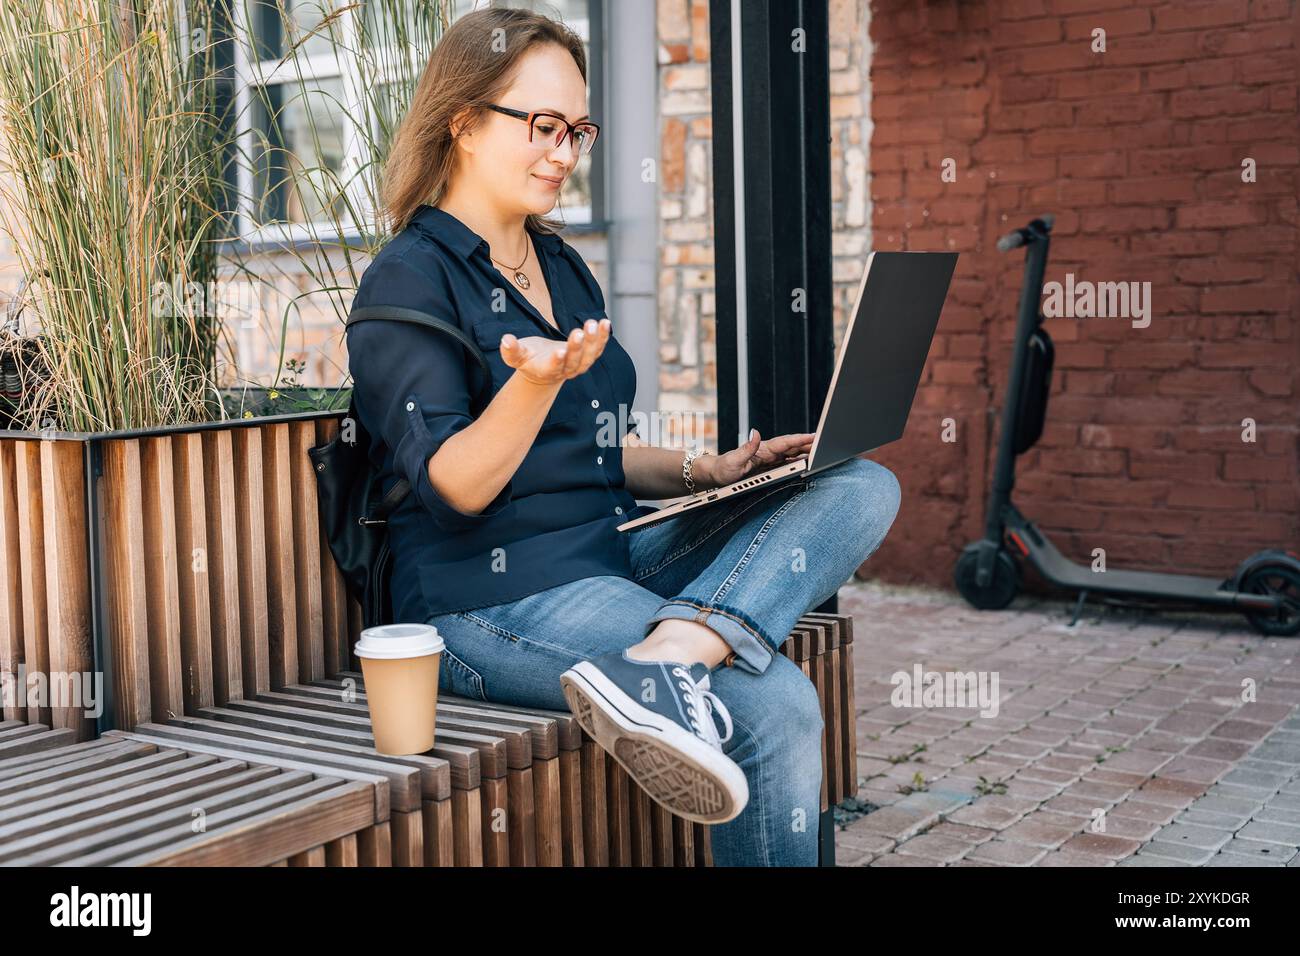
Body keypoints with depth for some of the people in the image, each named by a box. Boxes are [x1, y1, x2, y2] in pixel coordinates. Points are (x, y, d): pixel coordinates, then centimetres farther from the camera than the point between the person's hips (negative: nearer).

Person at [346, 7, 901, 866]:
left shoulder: (562, 266, 19)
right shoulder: (409, 282, -5)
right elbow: (454, 486, -15)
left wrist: (706, 471, 6)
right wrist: (538, 380, -31)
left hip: (613, 553, 9)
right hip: (495, 595, -8)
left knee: (863, 489, -11)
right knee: (776, 706, -28)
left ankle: (663, 655, -30)